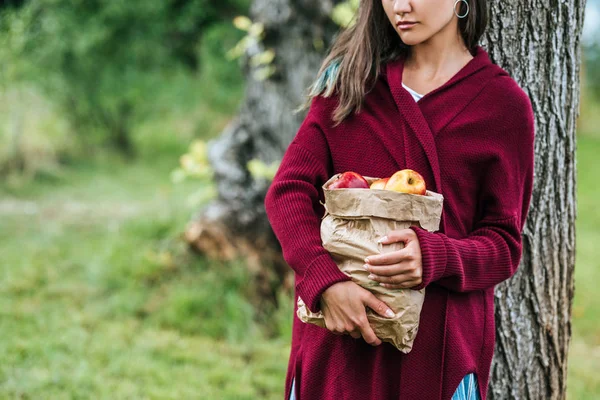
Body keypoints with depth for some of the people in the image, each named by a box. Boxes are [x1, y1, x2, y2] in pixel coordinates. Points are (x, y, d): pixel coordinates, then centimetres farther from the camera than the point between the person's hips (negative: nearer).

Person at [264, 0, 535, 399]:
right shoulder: (350, 79, 7)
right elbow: (289, 189, -2)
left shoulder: (504, 103, -1)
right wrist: (326, 280, -19)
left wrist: (434, 258, -22)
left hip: (439, 339, -2)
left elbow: (505, 244, -1)